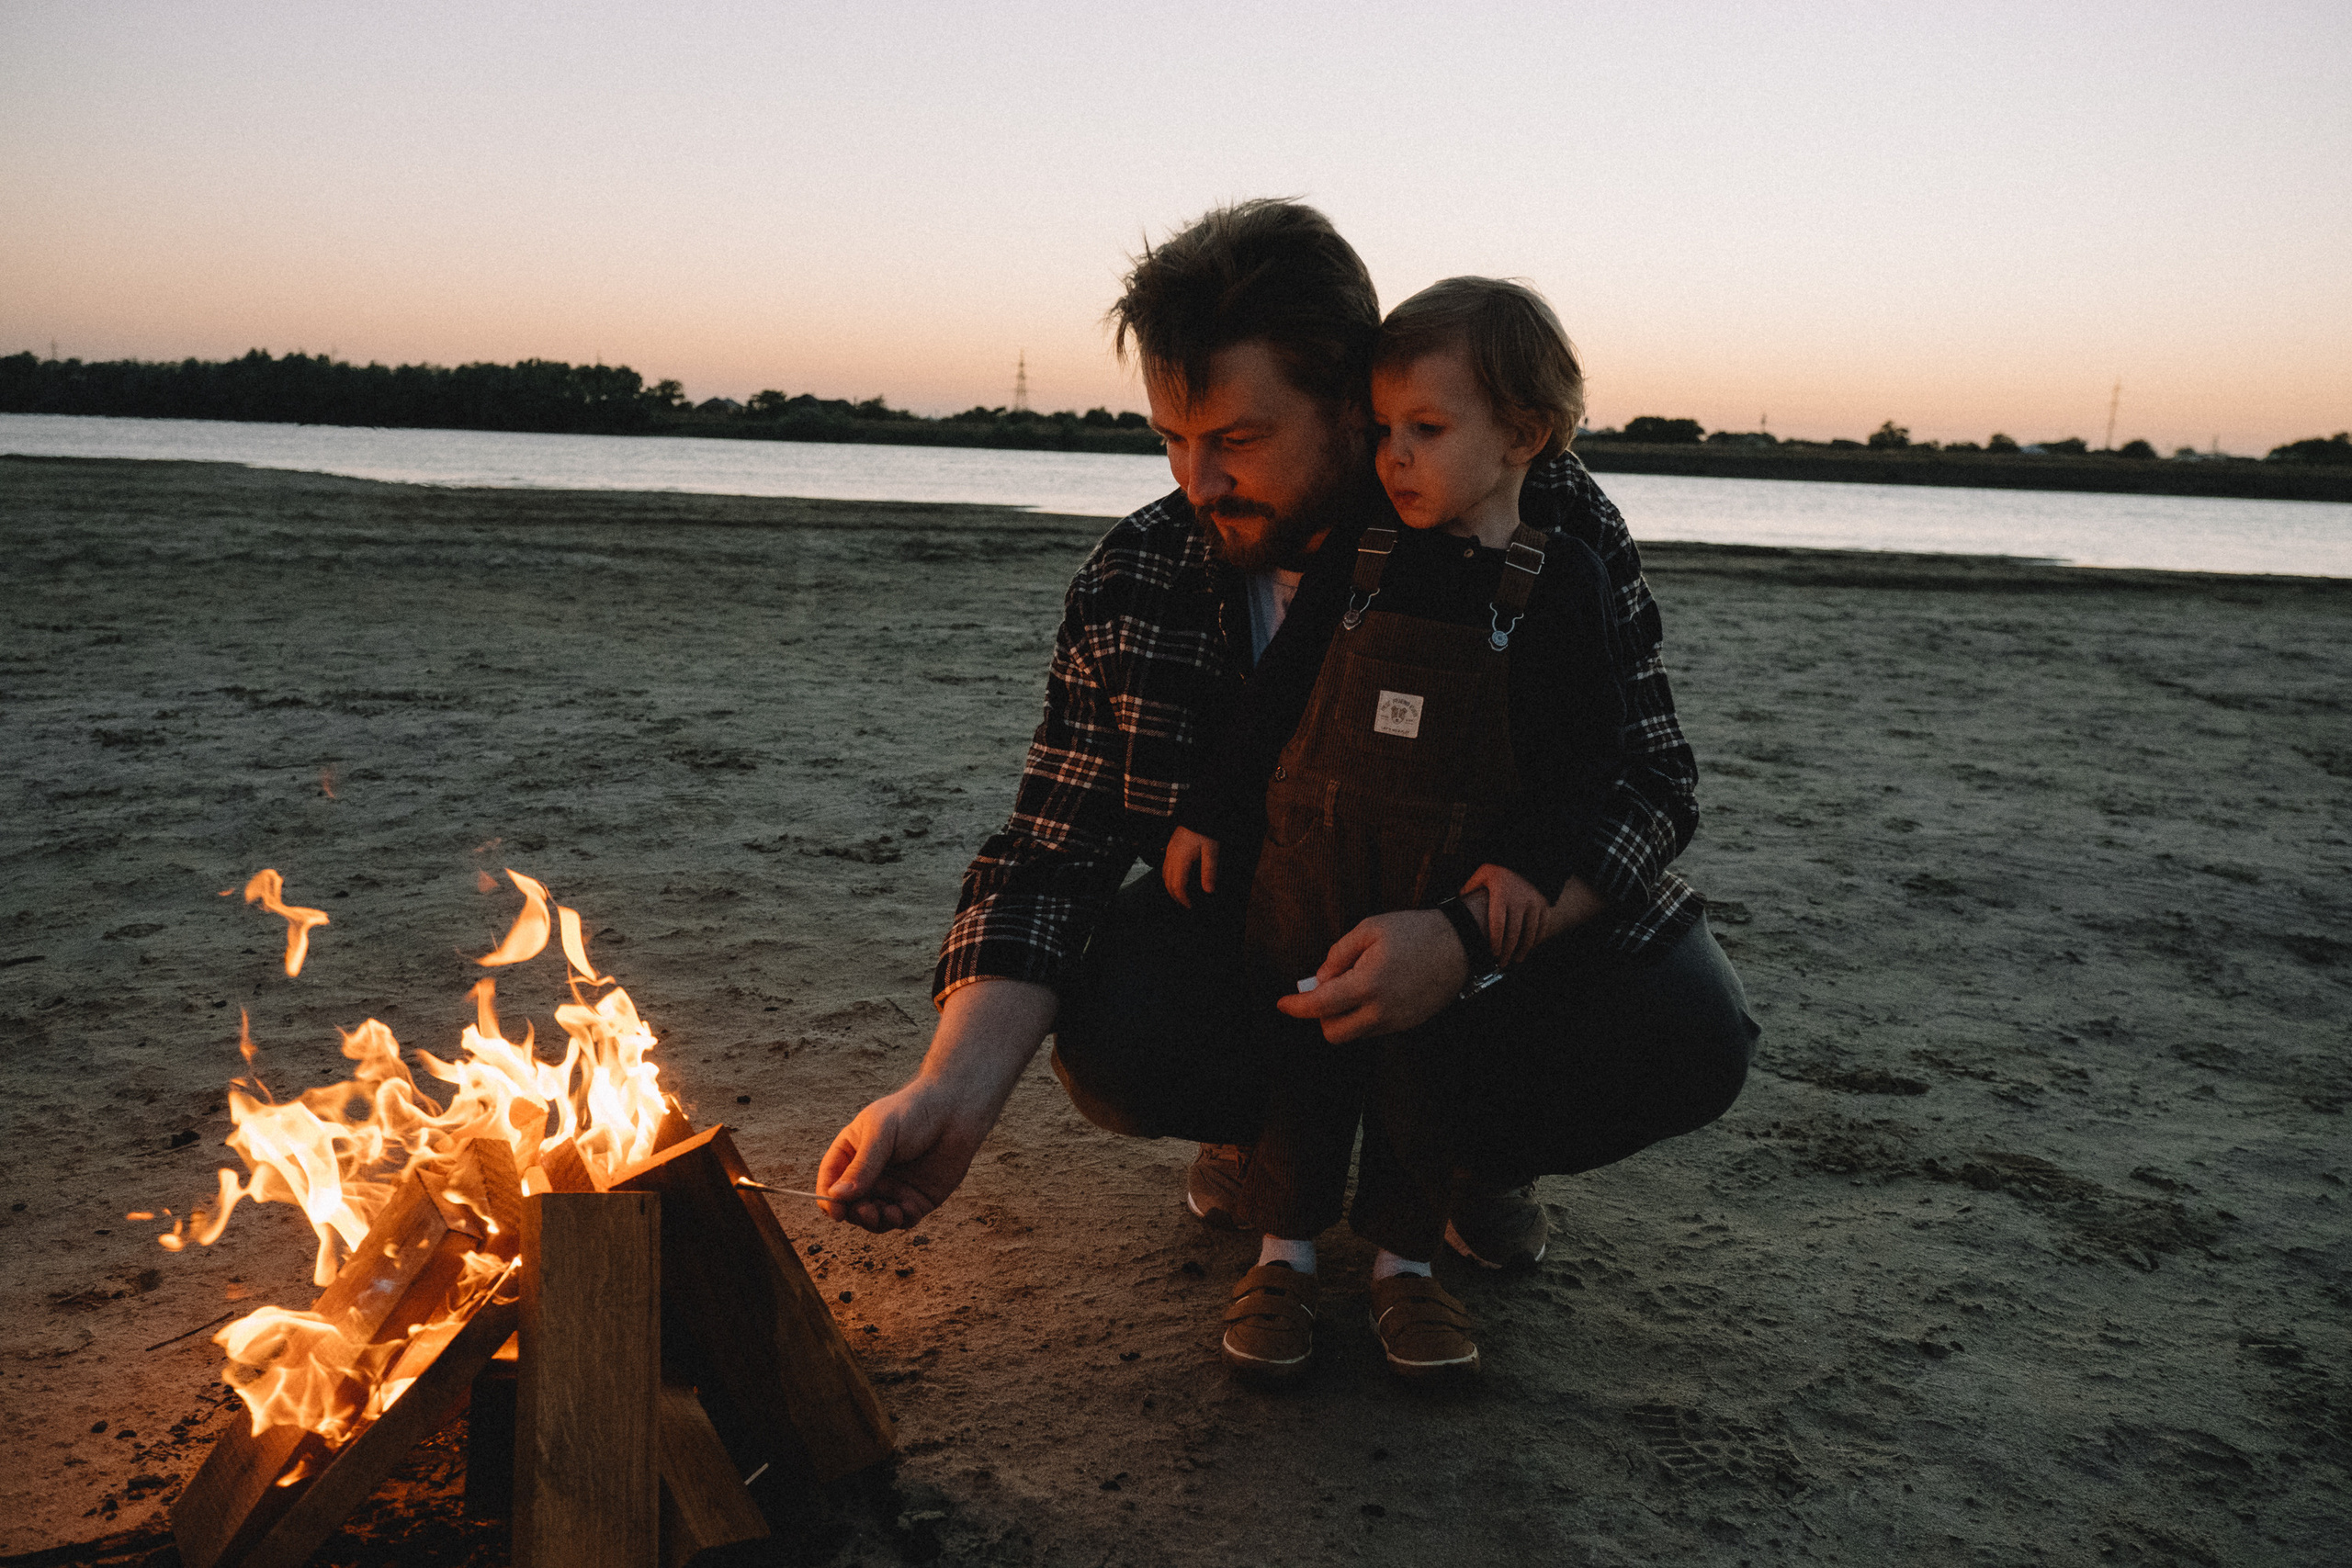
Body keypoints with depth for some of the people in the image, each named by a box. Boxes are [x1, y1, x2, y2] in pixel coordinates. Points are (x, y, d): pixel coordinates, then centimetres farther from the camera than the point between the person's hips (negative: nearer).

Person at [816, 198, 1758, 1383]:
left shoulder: (1547, 517, -19)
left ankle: (1471, 1149, 6)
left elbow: (1650, 783, -17)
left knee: (1687, 1035, -29)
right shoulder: (1135, 584, -14)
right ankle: (1276, 1125, 10)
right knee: (1113, 1039, -28)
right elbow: (1052, 849, -15)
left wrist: (1470, 935, -37)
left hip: (1514, 919, 0)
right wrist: (952, 1092, -31)